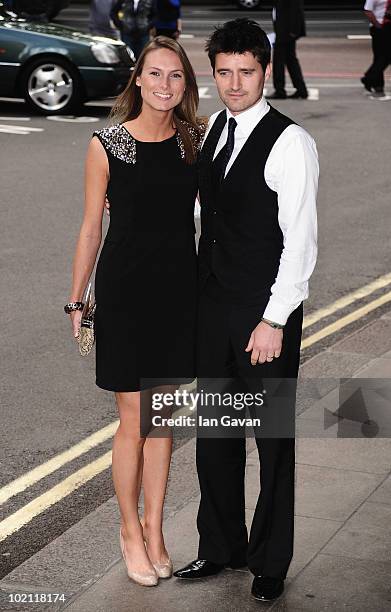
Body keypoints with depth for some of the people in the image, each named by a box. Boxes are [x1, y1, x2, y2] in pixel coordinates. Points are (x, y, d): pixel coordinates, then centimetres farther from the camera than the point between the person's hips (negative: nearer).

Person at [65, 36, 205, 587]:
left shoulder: (196, 140, 2)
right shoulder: (108, 144, -7)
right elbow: (92, 227, -2)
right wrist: (77, 301, 0)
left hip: (179, 287, 3)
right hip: (124, 288, -3)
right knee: (134, 419, 4)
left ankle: (153, 526, 28)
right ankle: (130, 529, 24)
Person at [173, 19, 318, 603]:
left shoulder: (290, 142, -14)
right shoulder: (212, 128, 9)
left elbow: (301, 241, -16)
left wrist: (274, 321, -18)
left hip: (266, 313, -7)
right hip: (213, 306, 7)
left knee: (273, 442, 6)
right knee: (215, 436, 15)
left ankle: (270, 563, 21)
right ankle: (221, 547, 32)